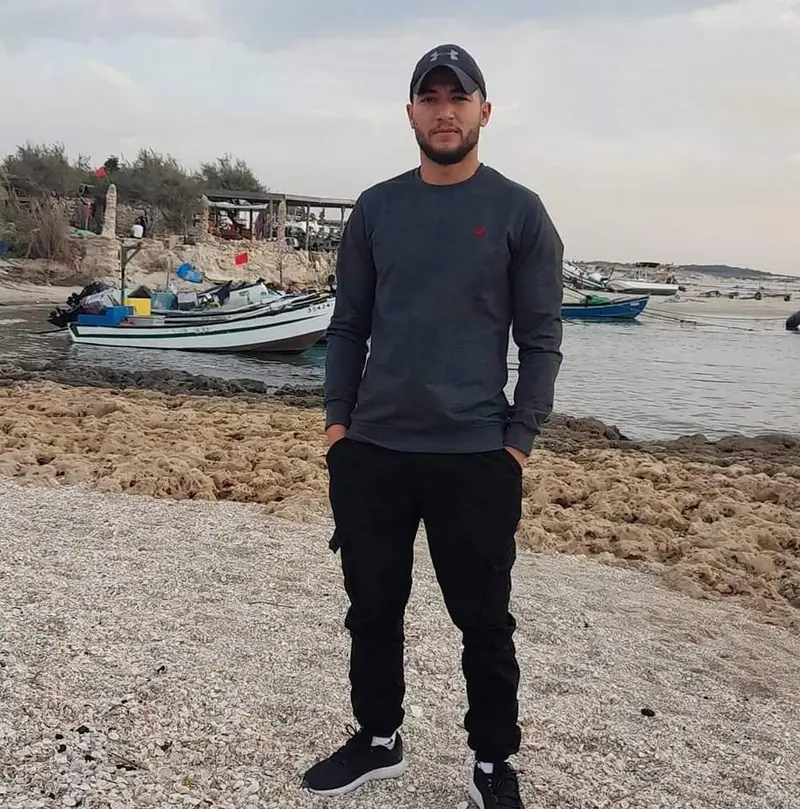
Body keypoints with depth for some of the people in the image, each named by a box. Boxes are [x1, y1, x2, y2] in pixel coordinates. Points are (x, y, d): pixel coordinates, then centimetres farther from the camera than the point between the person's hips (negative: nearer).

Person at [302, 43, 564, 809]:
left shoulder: (520, 213, -1)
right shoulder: (375, 208, 7)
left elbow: (540, 340, -2)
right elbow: (348, 325, 10)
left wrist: (517, 444, -7)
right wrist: (337, 422, 3)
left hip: (475, 455, -3)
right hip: (371, 450, 3)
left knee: (484, 622, 8)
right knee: (373, 608, 14)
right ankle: (377, 739, 34)